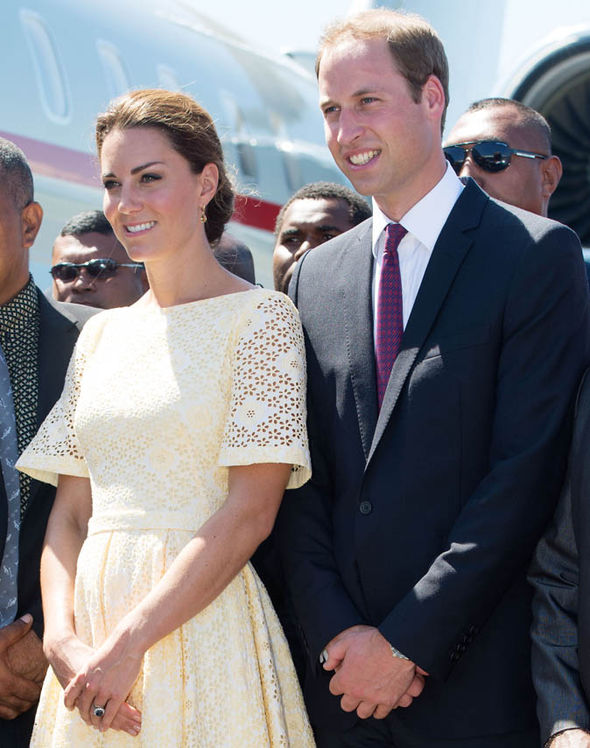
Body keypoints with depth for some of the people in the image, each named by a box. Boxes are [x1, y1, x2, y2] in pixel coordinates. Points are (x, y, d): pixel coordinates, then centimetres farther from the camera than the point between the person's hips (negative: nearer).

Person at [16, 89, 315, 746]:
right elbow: (70, 512, 8)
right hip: (90, 624, 5)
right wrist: (63, 641, -8)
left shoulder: (260, 317, -5)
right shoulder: (102, 334, 11)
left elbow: (250, 512, -13)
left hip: (202, 632, -5)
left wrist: (130, 643, -17)